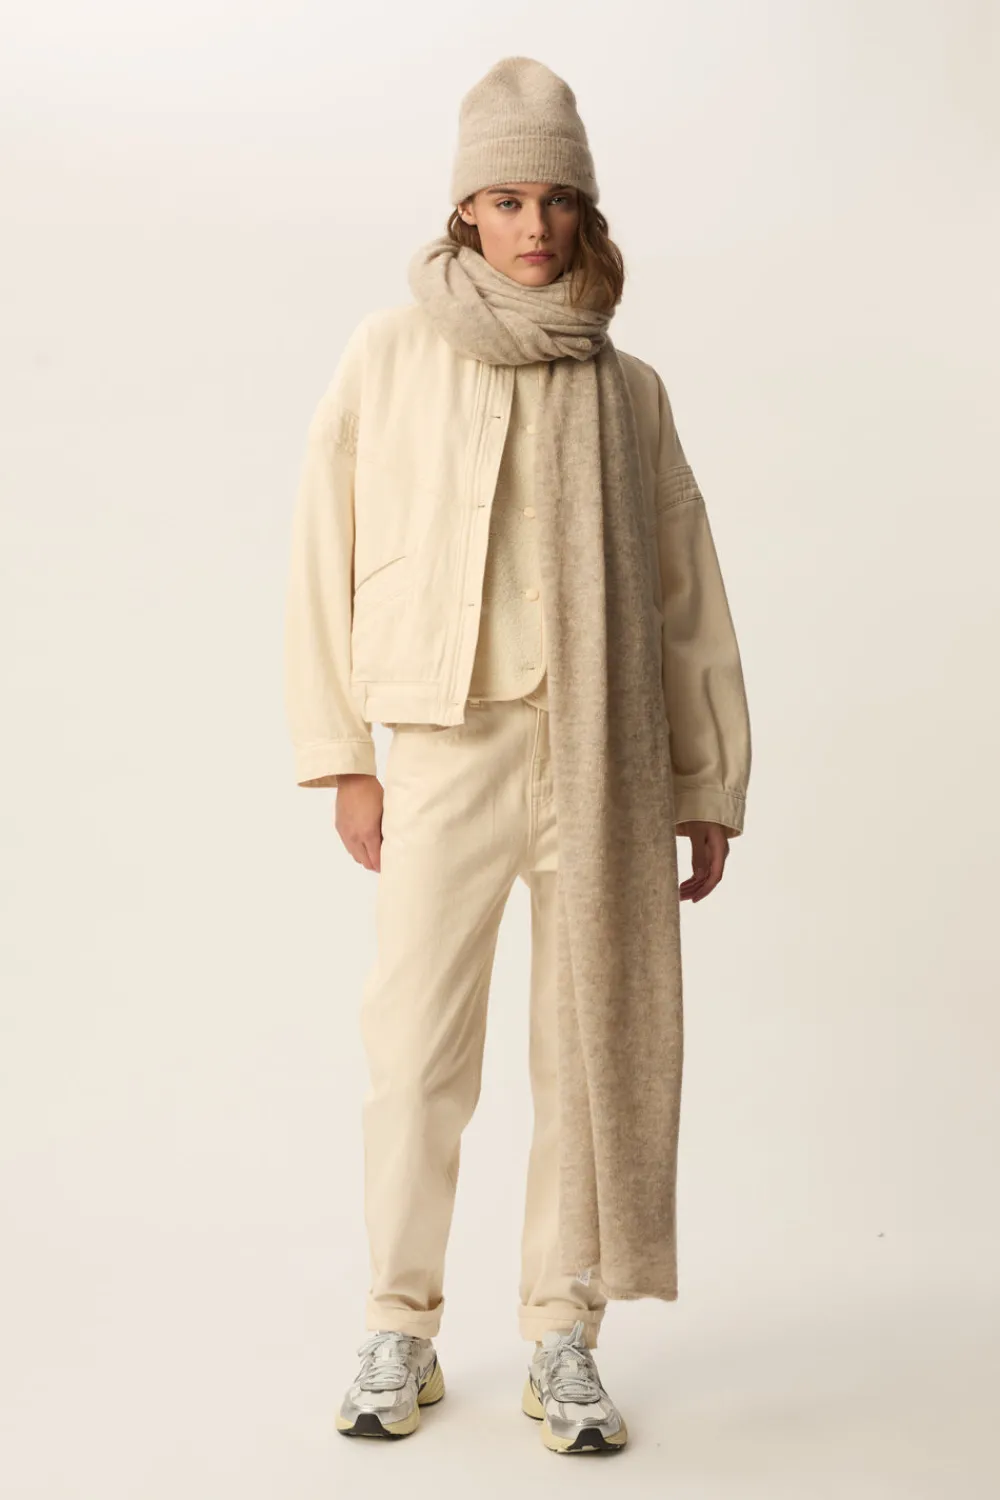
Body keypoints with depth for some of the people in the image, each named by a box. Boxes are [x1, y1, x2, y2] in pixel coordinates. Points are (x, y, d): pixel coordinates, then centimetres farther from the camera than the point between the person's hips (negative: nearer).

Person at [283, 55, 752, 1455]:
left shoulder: (627, 391, 8)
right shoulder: (389, 359, 4)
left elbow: (685, 593, 9)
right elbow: (326, 557, 5)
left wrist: (709, 787, 7)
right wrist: (342, 755, 1)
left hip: (604, 754, 1)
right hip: (447, 745, -1)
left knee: (593, 1046, 4)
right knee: (417, 1050, 1)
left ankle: (565, 1338, 17)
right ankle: (400, 1330, 17)